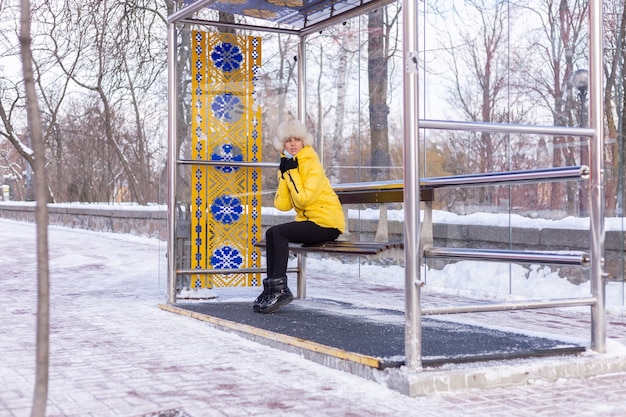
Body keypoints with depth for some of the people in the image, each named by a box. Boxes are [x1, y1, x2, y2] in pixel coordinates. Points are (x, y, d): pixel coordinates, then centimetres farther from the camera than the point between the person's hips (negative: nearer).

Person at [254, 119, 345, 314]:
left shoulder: (312, 164, -12)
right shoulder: (287, 165, 11)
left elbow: (304, 199, -24)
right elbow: (282, 205, 0)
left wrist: (292, 172, -18)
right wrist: (285, 175, -8)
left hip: (327, 223, -8)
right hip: (309, 221, 8)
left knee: (278, 232, -21)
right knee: (271, 233, -7)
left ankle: (279, 288, -18)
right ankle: (272, 288, -3)